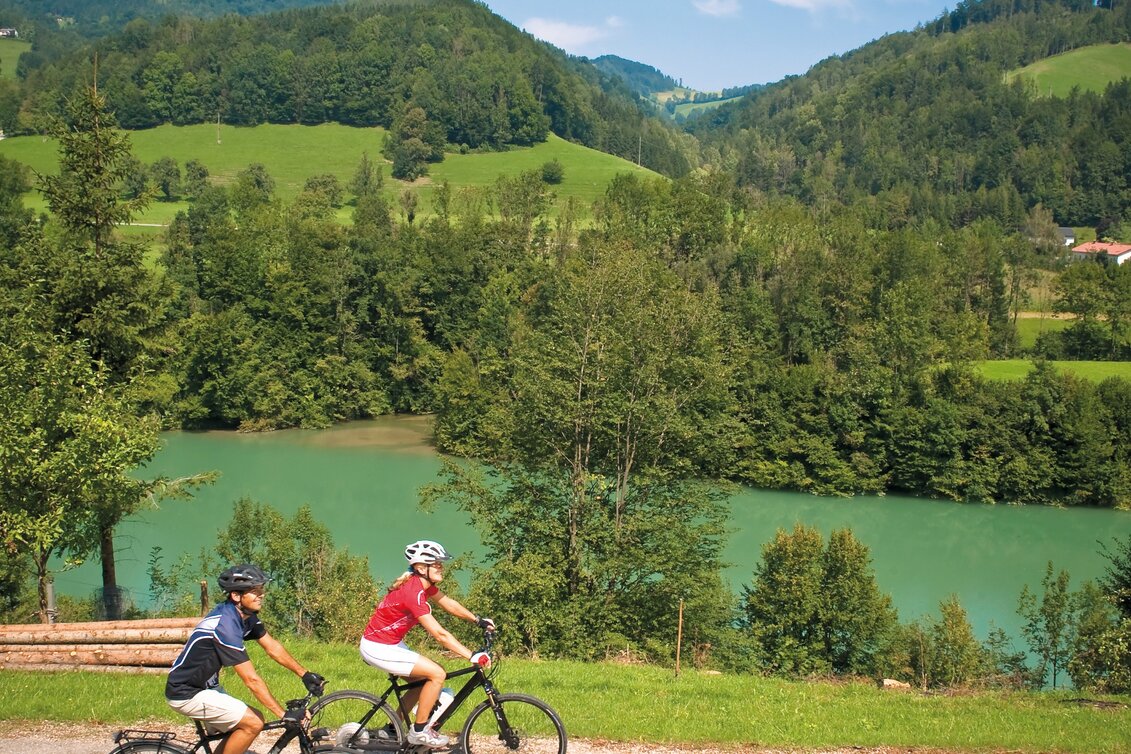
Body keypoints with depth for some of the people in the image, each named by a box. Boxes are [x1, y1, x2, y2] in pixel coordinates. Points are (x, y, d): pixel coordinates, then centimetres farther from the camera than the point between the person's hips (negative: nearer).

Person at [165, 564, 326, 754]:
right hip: (186, 694, -10)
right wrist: (284, 715, -27)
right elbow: (251, 680, -29)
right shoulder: (226, 625, -29)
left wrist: (305, 674, -4)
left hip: (204, 686, 10)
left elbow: (273, 648, 5)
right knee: (253, 723, -16)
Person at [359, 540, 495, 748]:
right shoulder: (413, 593, -28)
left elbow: (450, 604, 12)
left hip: (391, 643, 10)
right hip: (379, 649, -10)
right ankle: (419, 731, 0)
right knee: (437, 674, -14)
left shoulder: (423, 584, 0)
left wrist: (479, 620, 7)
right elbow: (440, 635, -31)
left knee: (425, 680, 16)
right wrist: (473, 656, -31)